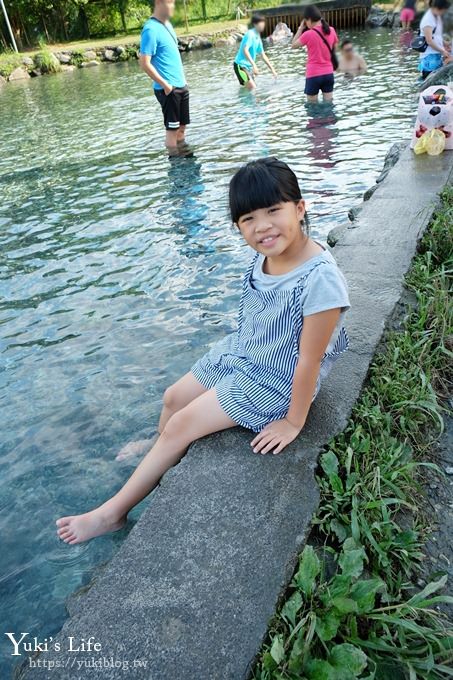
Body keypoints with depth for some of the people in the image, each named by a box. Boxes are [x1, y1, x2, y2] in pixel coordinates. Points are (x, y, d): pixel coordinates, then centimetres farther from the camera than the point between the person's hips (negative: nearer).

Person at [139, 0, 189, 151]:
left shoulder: (167, 24, 12)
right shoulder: (151, 29, -15)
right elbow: (145, 63, -19)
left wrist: (182, 79, 16)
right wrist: (165, 84, -19)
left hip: (181, 86, 9)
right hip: (168, 89, -9)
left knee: (182, 127, 14)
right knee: (172, 129, -1)